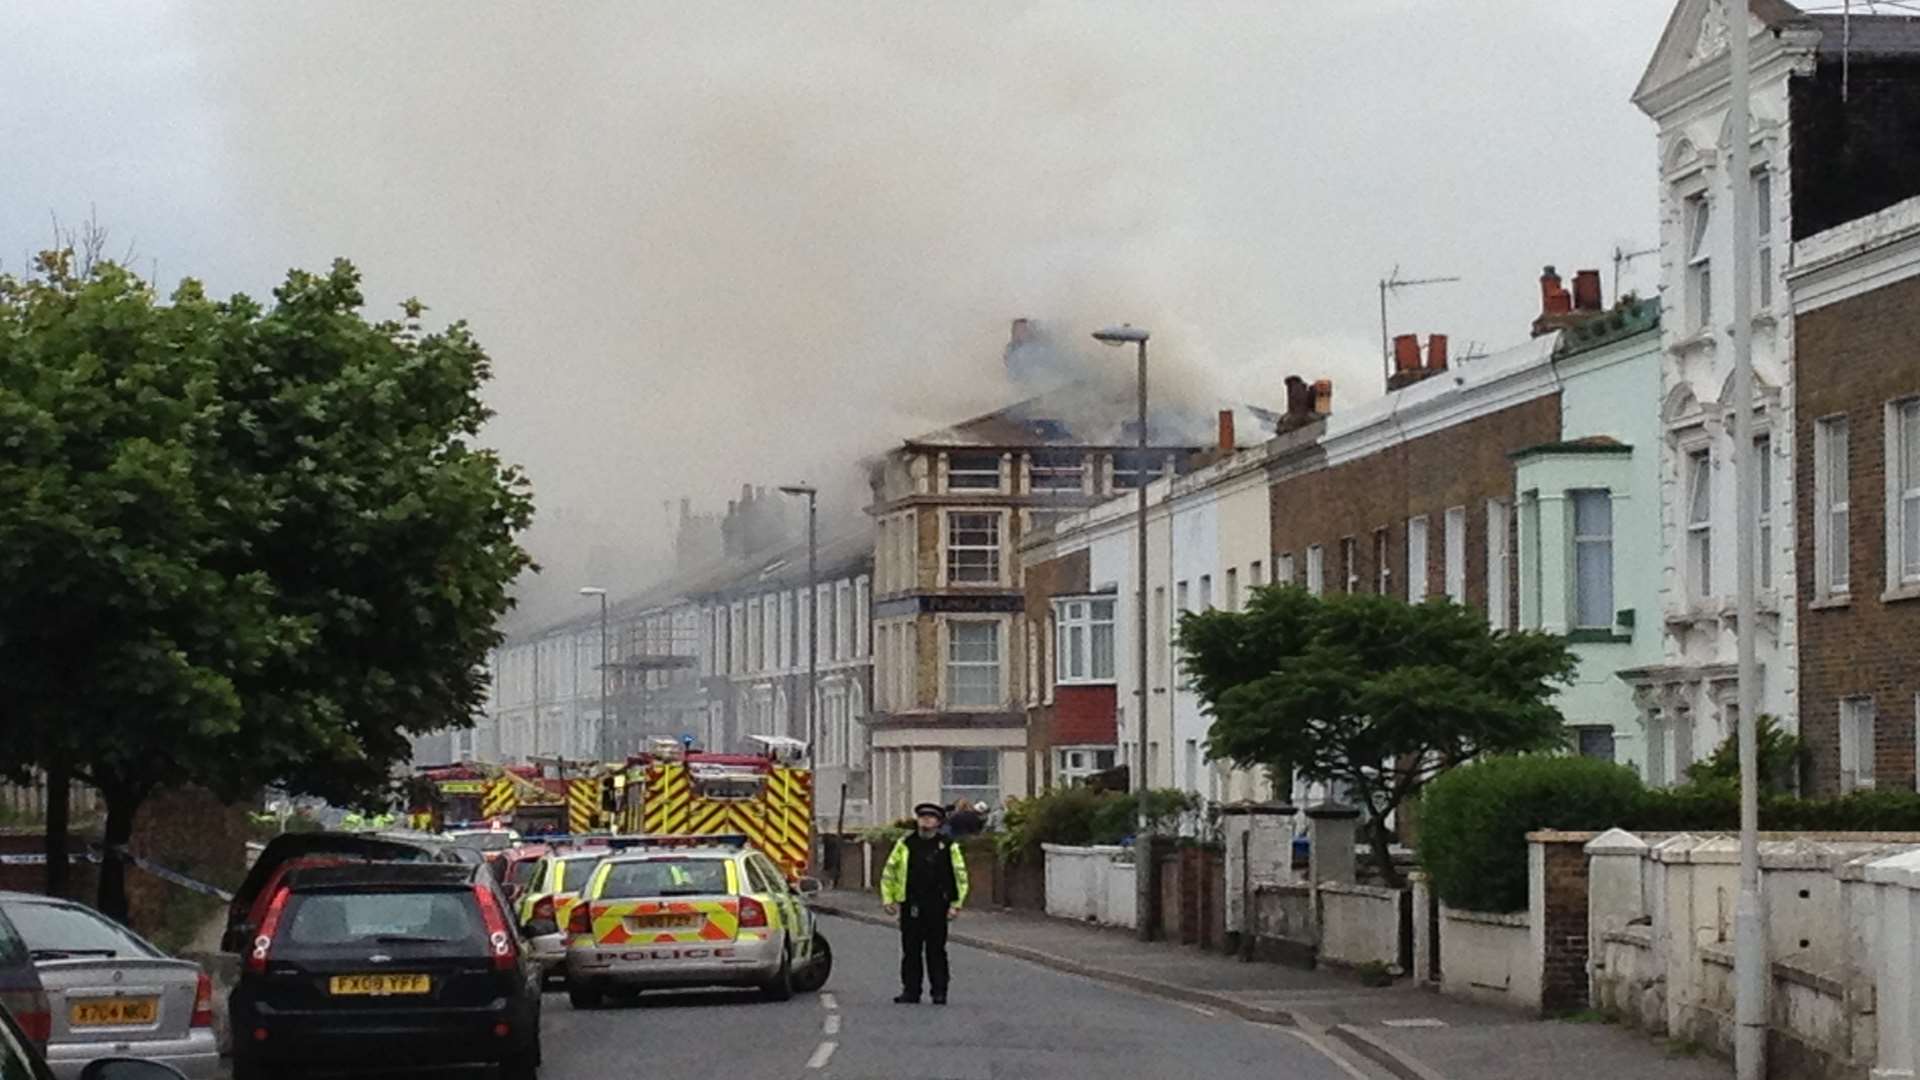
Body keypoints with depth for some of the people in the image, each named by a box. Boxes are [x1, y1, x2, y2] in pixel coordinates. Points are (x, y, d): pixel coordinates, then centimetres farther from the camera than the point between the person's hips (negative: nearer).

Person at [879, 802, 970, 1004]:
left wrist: (956, 904, -2)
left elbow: (960, 875, 5)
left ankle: (939, 992, 6)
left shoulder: (948, 846, 4)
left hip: (937, 906, -2)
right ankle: (910, 991, 9)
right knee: (911, 950, 3)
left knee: (936, 950, 1)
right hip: (910, 906, 2)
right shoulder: (905, 844, 10)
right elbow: (888, 873, 14)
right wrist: (888, 899, 7)